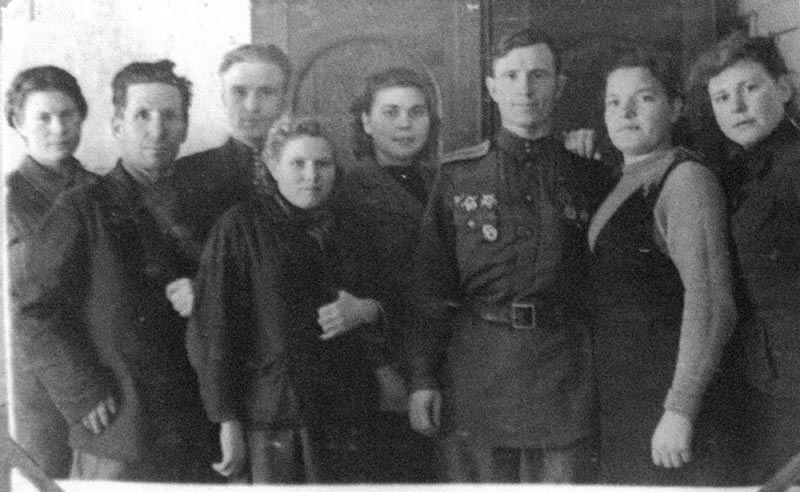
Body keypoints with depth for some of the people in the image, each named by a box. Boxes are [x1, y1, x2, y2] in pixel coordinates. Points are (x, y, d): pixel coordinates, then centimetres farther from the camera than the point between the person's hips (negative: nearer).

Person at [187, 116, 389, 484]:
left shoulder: (343, 226, 11)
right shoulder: (241, 226, -4)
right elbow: (213, 331, -7)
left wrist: (365, 309, -4)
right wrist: (227, 420, -12)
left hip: (344, 412, 5)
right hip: (273, 417, -4)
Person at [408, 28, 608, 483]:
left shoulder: (586, 176, 7)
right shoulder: (458, 177, 6)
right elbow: (432, 284, 3)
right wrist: (424, 378, -1)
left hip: (563, 373, 0)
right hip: (474, 373, 0)